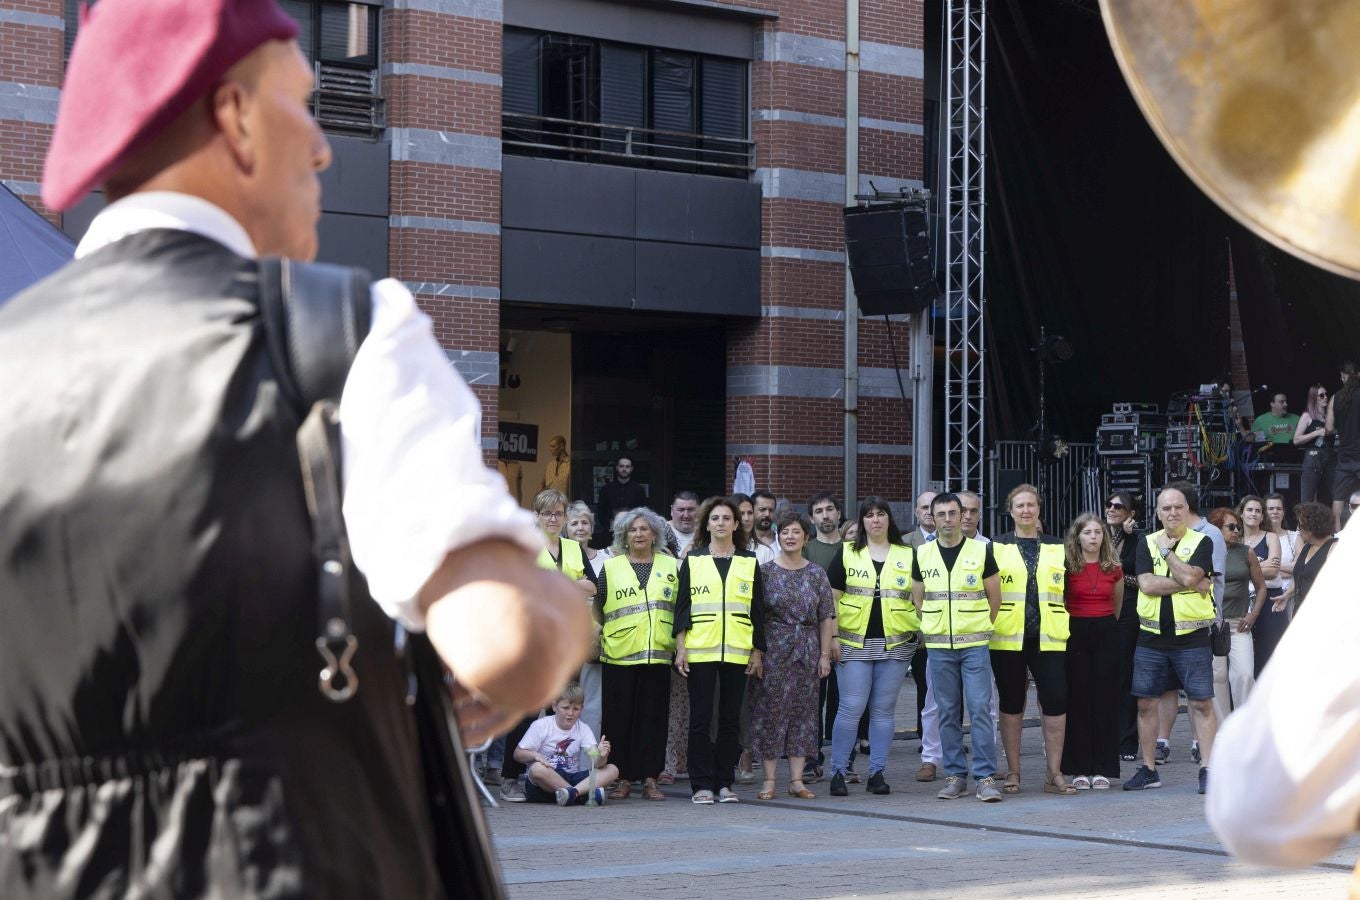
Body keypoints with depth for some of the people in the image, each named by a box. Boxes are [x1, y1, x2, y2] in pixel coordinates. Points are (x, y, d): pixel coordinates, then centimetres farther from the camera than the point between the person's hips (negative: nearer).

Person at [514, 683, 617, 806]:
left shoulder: (583, 729, 5)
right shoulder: (541, 726, -3)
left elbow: (597, 763, -6)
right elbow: (518, 754, -3)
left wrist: (602, 756, -31)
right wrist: (535, 755, -24)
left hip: (572, 778, 3)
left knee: (612, 770, -17)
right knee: (537, 769, -39)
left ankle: (573, 792, -40)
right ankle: (585, 794, -35)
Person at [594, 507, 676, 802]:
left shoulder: (671, 567, 11)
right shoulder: (611, 568, 8)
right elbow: (597, 609, 12)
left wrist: (679, 645, 9)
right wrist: (595, 636, 4)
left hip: (658, 655, 1)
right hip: (619, 655, -1)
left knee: (653, 717, 0)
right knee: (620, 718, -1)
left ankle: (650, 779, 5)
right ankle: (623, 779, 5)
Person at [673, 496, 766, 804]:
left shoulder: (749, 563, 10)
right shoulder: (693, 561, 6)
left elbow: (757, 610, 10)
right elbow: (682, 606, 4)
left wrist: (757, 652, 5)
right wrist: (680, 648, -4)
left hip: (737, 651, 1)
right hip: (700, 651, -1)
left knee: (731, 719, 4)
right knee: (700, 718, -1)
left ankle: (724, 783, 11)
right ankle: (702, 785, 3)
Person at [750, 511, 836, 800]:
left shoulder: (816, 574, 7)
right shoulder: (765, 571, 0)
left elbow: (826, 618, 8)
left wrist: (825, 654, 3)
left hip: (807, 653, 3)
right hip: (773, 651, -2)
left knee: (803, 712, 4)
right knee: (770, 711, -3)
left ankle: (797, 779, 9)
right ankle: (769, 780, 3)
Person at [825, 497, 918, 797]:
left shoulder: (907, 556, 9)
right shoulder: (847, 554, 6)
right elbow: (831, 598, 5)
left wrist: (919, 630, 2)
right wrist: (832, 637, -2)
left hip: (895, 645, 1)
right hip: (854, 643, -1)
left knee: (883, 710, 4)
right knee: (851, 707, -5)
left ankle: (877, 773, 10)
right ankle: (838, 772, 2)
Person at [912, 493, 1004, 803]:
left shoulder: (981, 551, 0)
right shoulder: (923, 555, 6)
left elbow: (994, 597, 6)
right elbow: (917, 600, 14)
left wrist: (979, 627, 5)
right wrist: (934, 629, 8)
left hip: (975, 645, -2)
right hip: (938, 646, 2)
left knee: (980, 709, -8)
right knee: (948, 713, 6)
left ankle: (986, 777, -5)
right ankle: (956, 775, 12)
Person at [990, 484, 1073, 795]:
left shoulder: (1057, 548, 13)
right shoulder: (997, 547, 7)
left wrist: (1065, 628, 10)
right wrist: (988, 624, -3)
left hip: (1048, 638, 1)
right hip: (1008, 638, -1)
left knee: (1056, 702, -5)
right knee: (1012, 704, 4)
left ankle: (1054, 774, 2)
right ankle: (1013, 773, 12)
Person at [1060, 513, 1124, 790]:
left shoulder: (1114, 568, 7)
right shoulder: (1067, 567, -1)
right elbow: (1057, 600, 6)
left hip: (1106, 633, 2)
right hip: (1076, 633, -2)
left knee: (1105, 700, 1)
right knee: (1078, 701, -1)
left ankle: (1102, 768, 5)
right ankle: (1079, 769, 4)